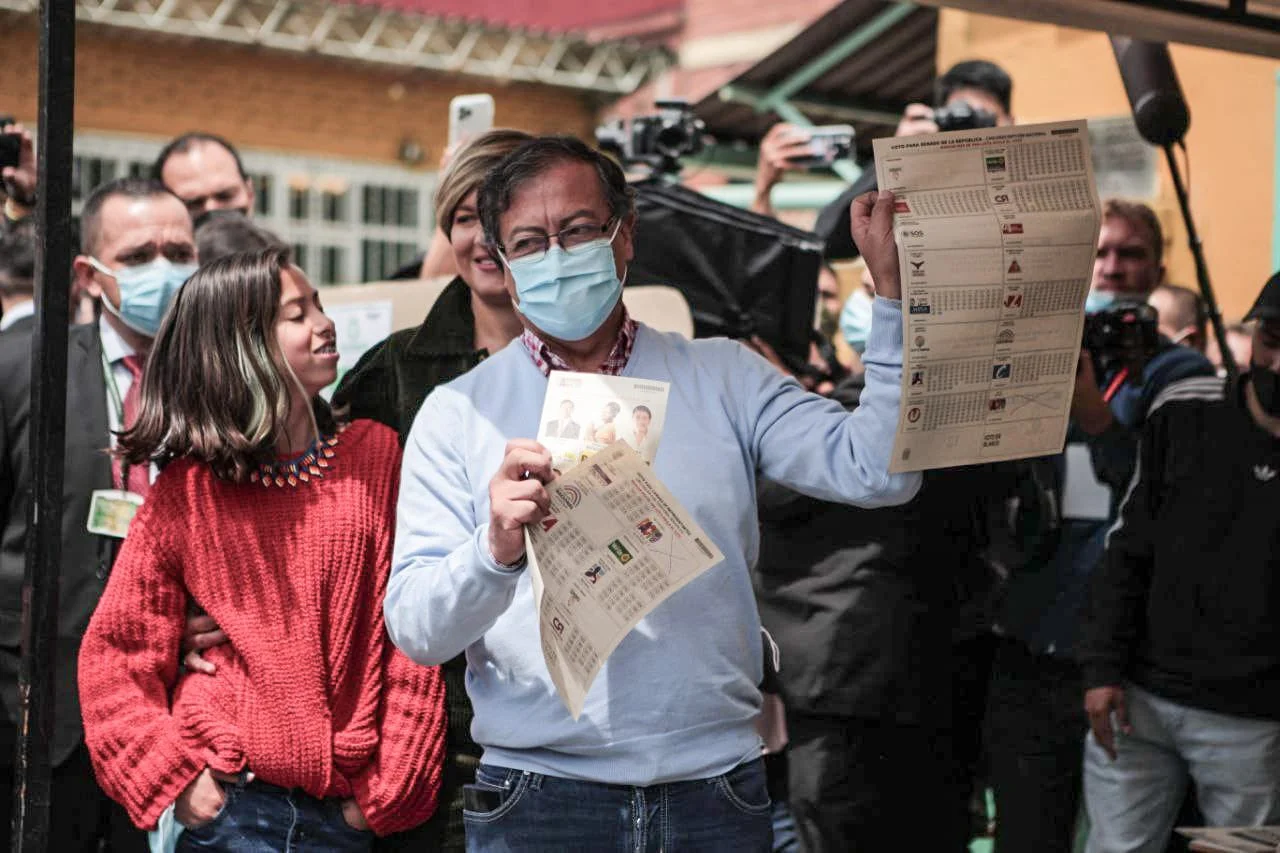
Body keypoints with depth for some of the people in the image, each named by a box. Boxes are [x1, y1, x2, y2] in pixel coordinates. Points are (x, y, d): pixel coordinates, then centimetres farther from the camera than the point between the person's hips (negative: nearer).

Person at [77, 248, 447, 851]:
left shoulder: (374, 455, 1)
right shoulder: (186, 492, -1)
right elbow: (113, 653, 3)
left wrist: (388, 786, -3)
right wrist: (174, 776, -6)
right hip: (228, 800, -1)